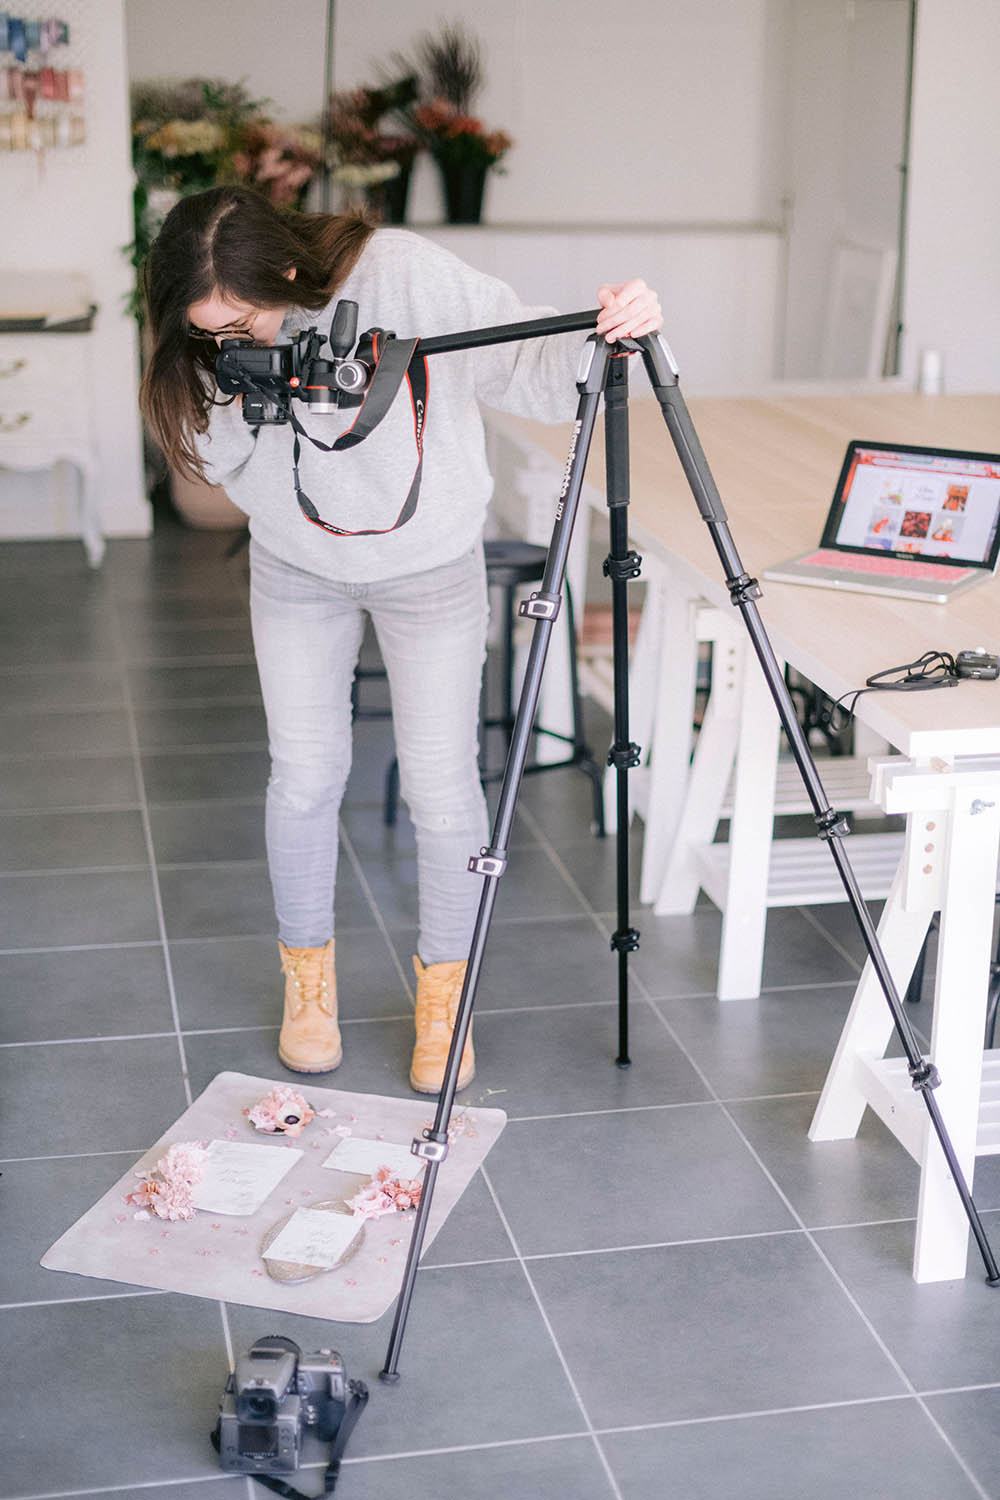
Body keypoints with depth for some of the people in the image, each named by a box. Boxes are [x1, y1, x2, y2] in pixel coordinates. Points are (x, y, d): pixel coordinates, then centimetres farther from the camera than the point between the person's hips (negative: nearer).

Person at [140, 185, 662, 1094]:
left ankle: (445, 993, 20)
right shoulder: (213, 349, -16)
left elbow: (533, 371, -29)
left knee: (441, 783, -1)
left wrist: (604, 337, -49)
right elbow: (215, 458, -12)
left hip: (430, 567, -3)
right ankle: (308, 978, 30)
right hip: (296, 569, 3)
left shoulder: (407, 277, -29)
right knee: (305, 775, 8)